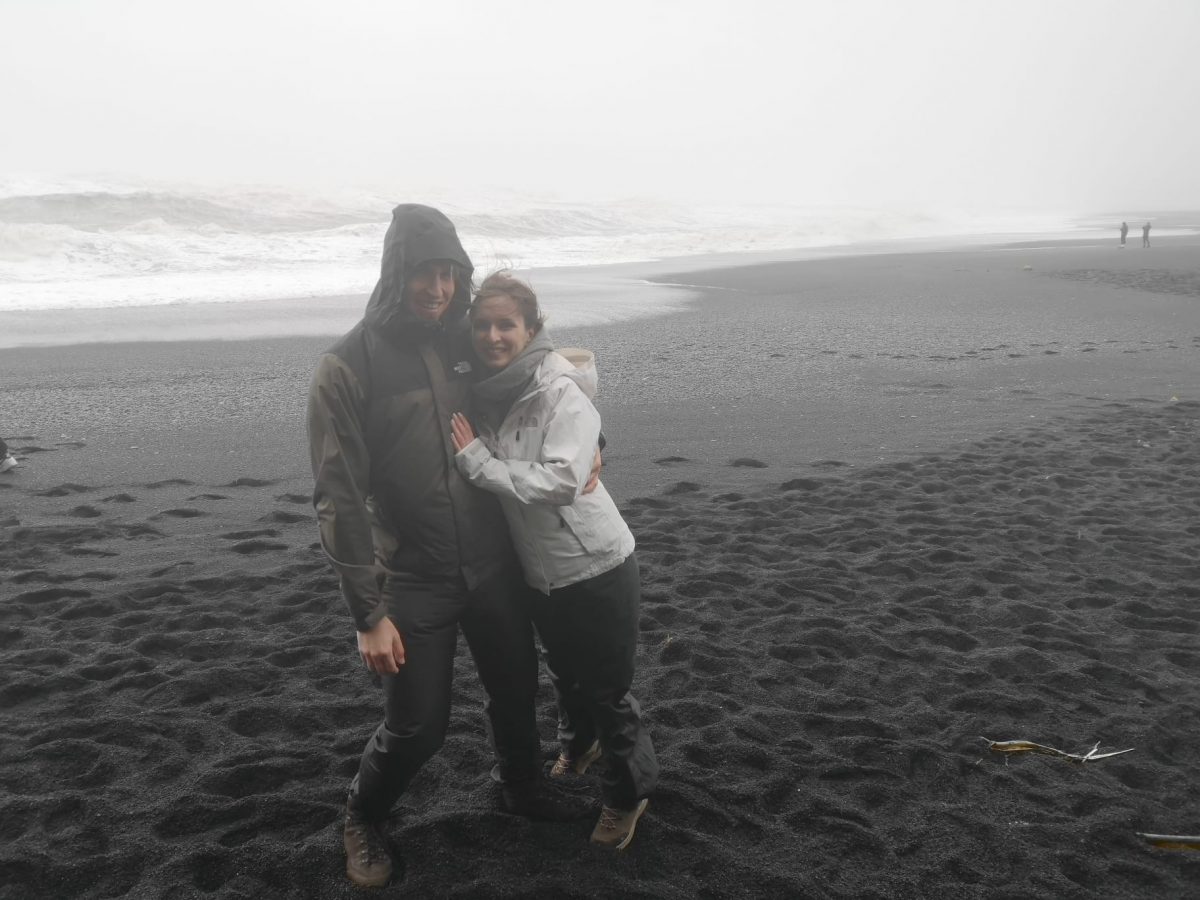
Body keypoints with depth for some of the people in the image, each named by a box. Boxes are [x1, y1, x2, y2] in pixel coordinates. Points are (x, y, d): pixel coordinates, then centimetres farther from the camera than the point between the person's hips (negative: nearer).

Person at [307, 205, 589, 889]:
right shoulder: (348, 368, -14)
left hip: (496, 565, 4)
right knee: (419, 725, 5)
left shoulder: (469, 341, -1)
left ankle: (523, 788, 48)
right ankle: (363, 821, 35)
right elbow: (340, 499, -16)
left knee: (517, 689, 19)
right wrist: (369, 613, -18)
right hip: (414, 581, -4)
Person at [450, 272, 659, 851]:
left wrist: (477, 460, -27)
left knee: (608, 689, 7)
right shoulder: (485, 394, -1)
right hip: (539, 572, 7)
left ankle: (629, 792, 31)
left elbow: (561, 480, -33)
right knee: (564, 672, 28)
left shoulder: (562, 393, -22)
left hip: (596, 568, -7)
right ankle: (578, 744, 57)